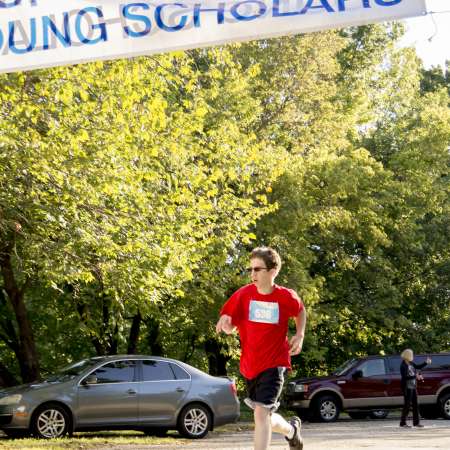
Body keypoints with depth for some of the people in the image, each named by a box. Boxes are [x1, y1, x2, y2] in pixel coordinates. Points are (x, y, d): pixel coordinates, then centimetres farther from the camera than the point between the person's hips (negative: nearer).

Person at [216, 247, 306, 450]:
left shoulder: (286, 297, -8)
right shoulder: (243, 294, -6)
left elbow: (301, 311, 15)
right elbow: (230, 328, 1)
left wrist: (299, 335, 0)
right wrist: (225, 323, -22)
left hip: (274, 364, -4)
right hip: (249, 365, 4)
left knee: (261, 412, -19)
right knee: (264, 417, 15)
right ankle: (292, 429, 48)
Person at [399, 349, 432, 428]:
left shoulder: (411, 363, 7)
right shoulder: (403, 365, -17)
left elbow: (418, 367, 24)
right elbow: (405, 377, -24)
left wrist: (426, 363, 19)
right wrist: (415, 376, -25)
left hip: (413, 386, 8)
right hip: (407, 388, -8)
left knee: (415, 404, 10)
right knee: (407, 405, -4)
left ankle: (416, 422, 18)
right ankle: (403, 422, 6)